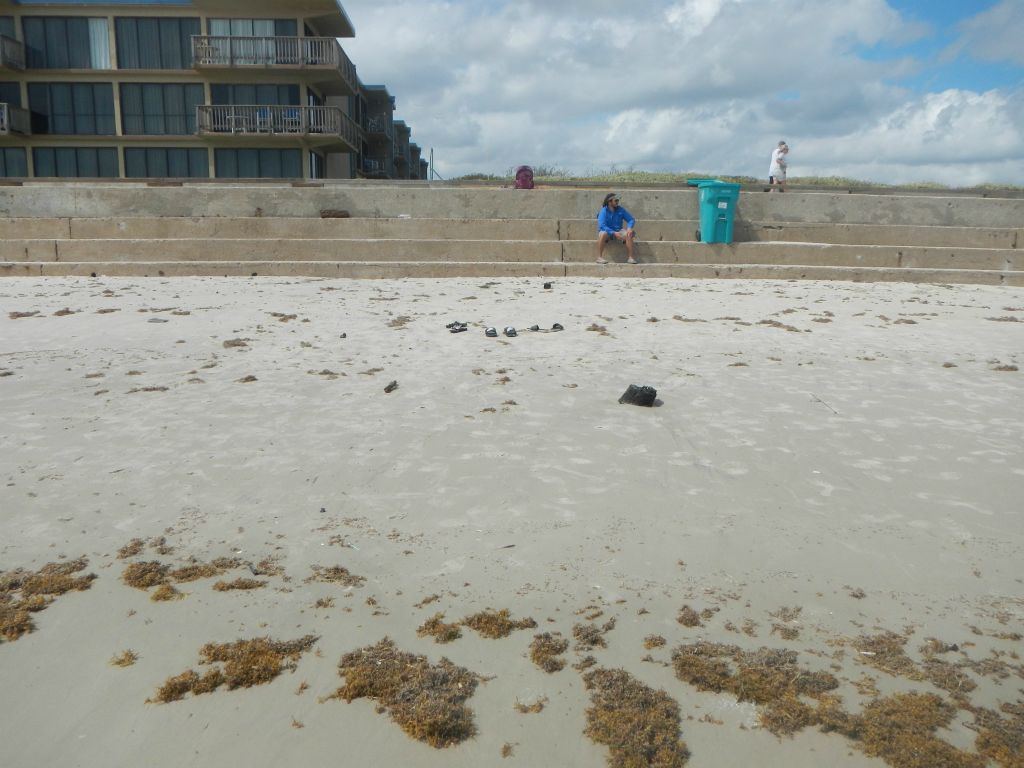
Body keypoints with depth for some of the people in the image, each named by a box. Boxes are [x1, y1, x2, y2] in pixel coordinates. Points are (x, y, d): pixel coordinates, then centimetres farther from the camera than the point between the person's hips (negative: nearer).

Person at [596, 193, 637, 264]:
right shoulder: (603, 211, -12)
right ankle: (599, 257, -33)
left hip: (618, 231, 4)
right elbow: (602, 226, -24)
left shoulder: (620, 210, 0)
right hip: (607, 231, -3)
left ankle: (630, 258, -23)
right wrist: (614, 233, -34)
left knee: (629, 235, -25)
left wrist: (629, 228, -20)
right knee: (602, 234, -38)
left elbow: (631, 219, 3)